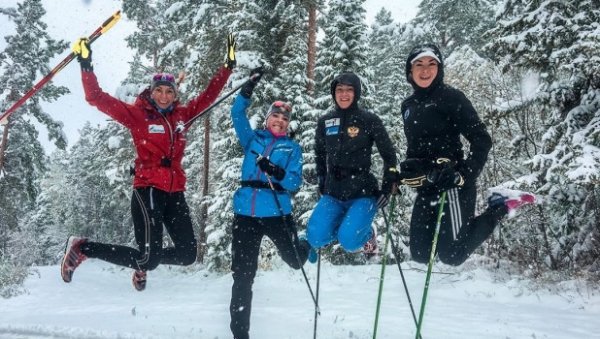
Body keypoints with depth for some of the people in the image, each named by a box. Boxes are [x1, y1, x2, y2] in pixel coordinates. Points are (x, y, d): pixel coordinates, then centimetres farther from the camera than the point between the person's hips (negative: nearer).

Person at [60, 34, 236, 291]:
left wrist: (228, 65, 18)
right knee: (149, 259, -11)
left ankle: (143, 263, 35)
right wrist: (86, 65, -17)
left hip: (175, 192, 6)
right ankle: (81, 248, 7)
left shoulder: (182, 114, 11)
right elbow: (98, 98, -9)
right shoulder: (137, 114, -3)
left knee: (188, 254, 7)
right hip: (148, 190, -6)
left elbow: (209, 94, 19)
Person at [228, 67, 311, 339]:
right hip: (246, 212, 1)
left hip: (277, 212, -1)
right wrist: (249, 88, -9)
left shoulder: (292, 148, 8)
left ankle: (305, 246, 51)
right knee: (242, 275, 1)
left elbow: (295, 183, -2)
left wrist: (278, 173, -21)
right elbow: (237, 114, 2)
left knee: (295, 261, 13)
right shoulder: (252, 139, 13)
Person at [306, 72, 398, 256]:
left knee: (349, 241, -23)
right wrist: (322, 182, 13)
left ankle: (365, 233, 13)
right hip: (333, 194, 4)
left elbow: (389, 155, 1)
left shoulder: (369, 121, -6)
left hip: (363, 193, -4)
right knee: (316, 238, -15)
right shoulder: (324, 122, 5)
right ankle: (345, 225, 16)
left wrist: (387, 187, -5)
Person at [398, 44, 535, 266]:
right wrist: (408, 168, 5)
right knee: (420, 254, 7)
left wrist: (465, 176, -21)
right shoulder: (408, 106, 14)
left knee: (451, 254, -11)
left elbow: (482, 140, -11)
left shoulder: (451, 98, -7)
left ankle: (498, 209, 7)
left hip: (451, 184, -7)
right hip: (426, 189, 7)